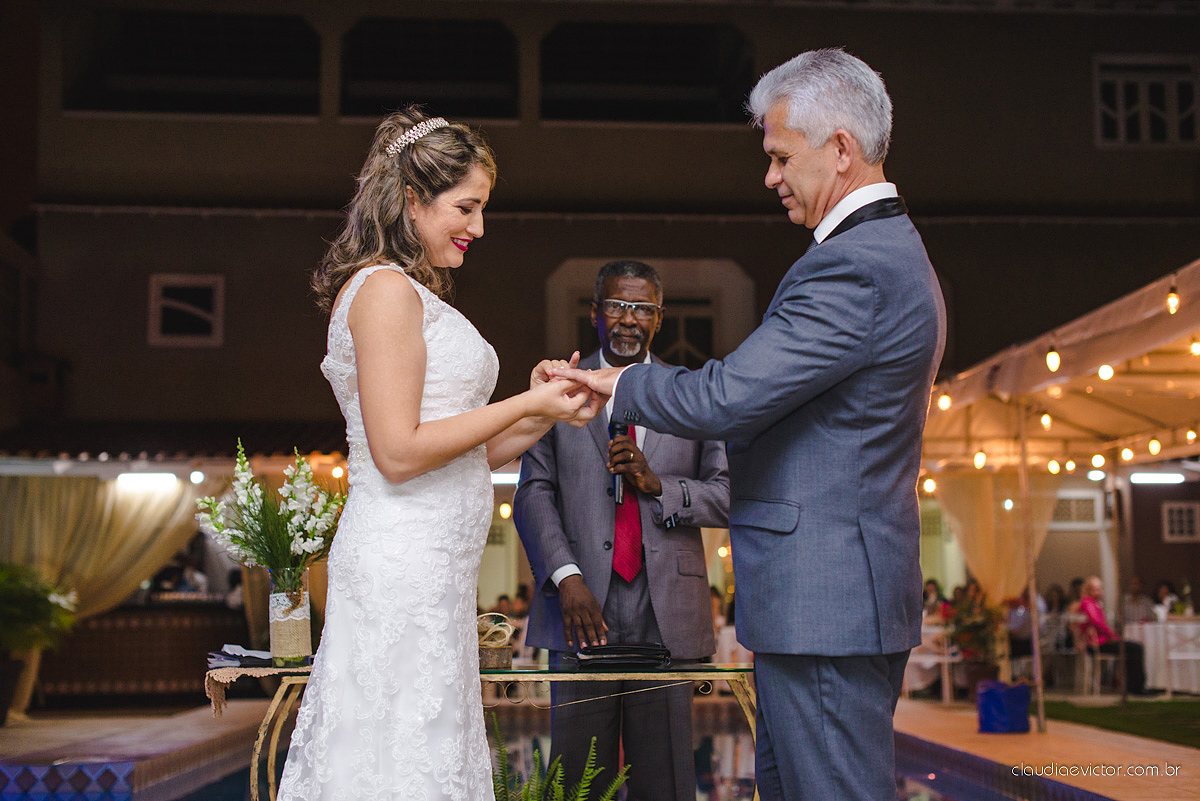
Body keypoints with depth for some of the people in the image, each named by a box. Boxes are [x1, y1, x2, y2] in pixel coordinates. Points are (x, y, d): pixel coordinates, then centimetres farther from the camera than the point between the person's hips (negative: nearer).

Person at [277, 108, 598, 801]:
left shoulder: (420, 297, 19)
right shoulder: (386, 289, -10)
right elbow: (400, 453, -17)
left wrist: (547, 413, 5)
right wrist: (526, 402, -10)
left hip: (435, 570, 10)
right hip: (402, 566, -10)